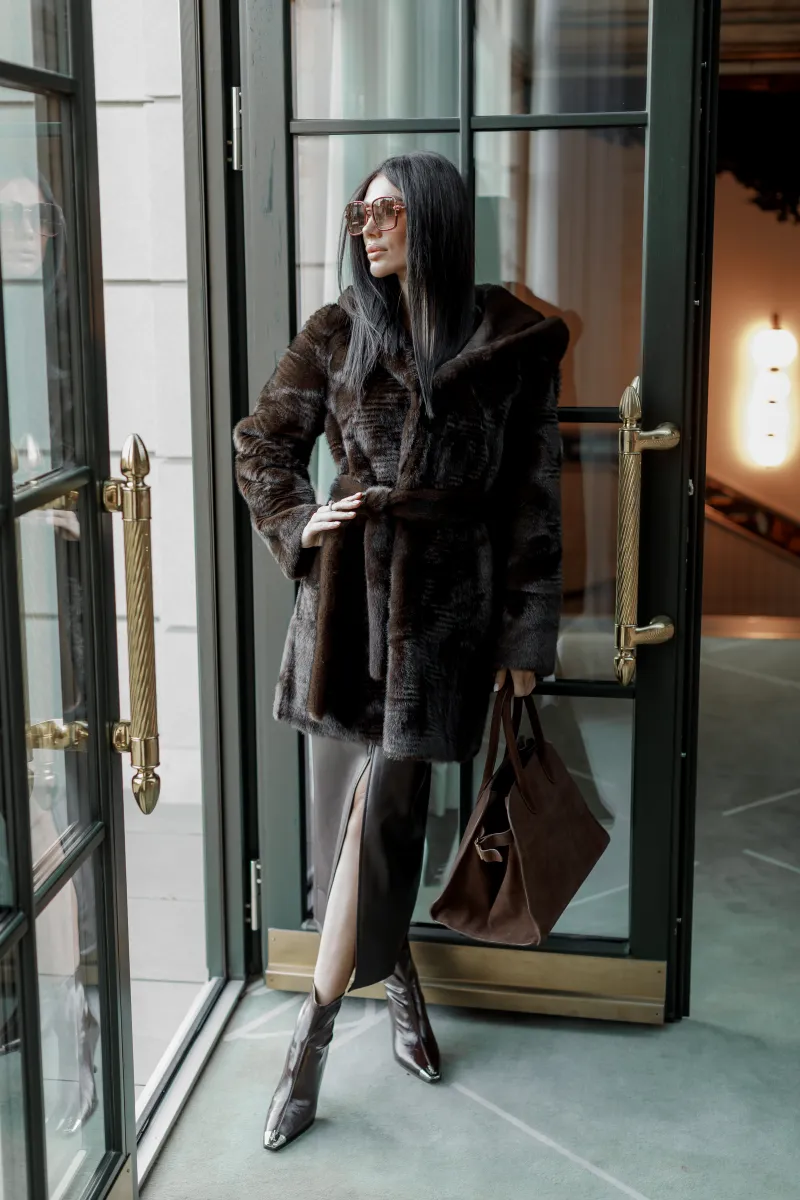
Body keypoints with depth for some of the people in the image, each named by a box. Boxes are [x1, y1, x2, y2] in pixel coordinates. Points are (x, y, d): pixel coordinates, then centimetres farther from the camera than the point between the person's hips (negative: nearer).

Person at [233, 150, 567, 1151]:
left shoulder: (511, 344, -1)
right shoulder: (338, 333, 4)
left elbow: (532, 496, 1)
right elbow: (262, 443, 15)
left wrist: (525, 633, 0)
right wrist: (296, 524, -2)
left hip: (444, 607, -2)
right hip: (349, 596, 2)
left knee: (379, 809, -4)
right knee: (369, 805, 7)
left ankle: (313, 1035, 8)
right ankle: (397, 979, 30)